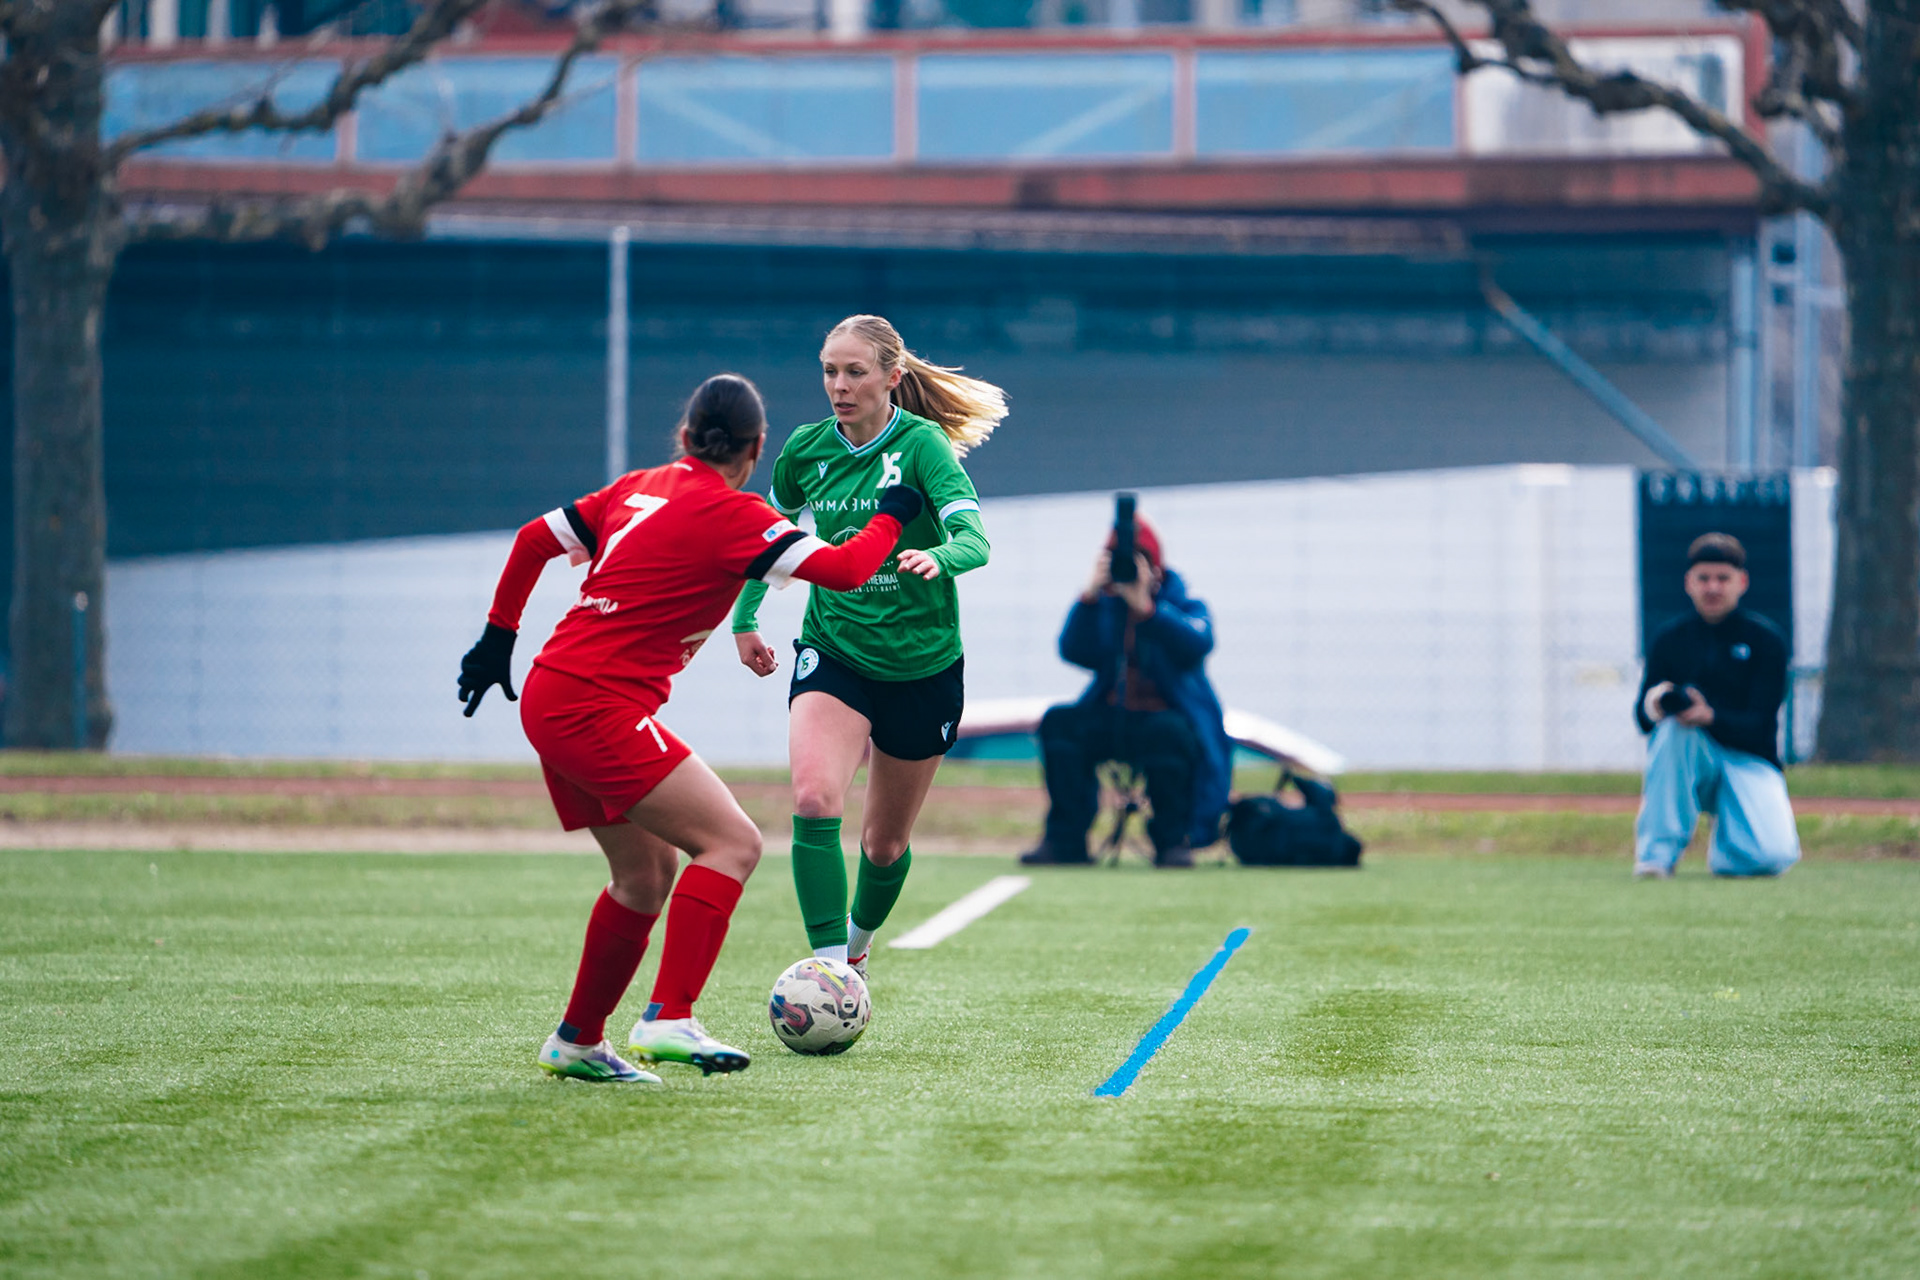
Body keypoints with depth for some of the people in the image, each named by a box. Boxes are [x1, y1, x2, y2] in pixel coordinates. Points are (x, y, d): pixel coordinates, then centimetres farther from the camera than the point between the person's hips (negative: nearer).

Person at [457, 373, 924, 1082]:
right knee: (733, 843, -11)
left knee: (645, 871, 18)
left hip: (550, 698, 9)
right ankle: (668, 1019, -21)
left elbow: (535, 538, 19)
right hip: (599, 709, -9)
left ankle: (576, 1042, 26)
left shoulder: (640, 487, 13)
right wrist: (888, 516, 4)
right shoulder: (731, 514, -10)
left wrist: (499, 636, 28)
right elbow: (845, 570, -14)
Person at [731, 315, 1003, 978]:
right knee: (814, 800, -26)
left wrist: (939, 556, -50)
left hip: (922, 667, -2)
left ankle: (858, 943, 43)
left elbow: (974, 539, -29)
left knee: (886, 842, 12)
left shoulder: (923, 444, -14)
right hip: (832, 654, 2)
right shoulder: (807, 449, -2)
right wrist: (744, 618, 18)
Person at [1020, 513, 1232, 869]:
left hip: (1170, 716, -3)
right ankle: (1065, 842, -23)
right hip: (1113, 717, 3)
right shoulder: (1104, 609, 11)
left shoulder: (1187, 608, 4)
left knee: (1170, 732, -38)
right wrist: (1091, 596, -21)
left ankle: (1173, 842, -19)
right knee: (1058, 721, -22)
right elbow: (1075, 651, -8)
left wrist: (1144, 607, -31)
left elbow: (1196, 645, -21)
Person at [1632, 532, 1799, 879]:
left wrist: (1710, 717, -31)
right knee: (1674, 725, -35)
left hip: (1749, 762, -1)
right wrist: (1654, 703, -26)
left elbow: (1760, 725, -11)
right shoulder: (1670, 638, 6)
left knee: (1771, 856, -28)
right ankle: (1658, 849, -26)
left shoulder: (1765, 639, -1)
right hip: (1688, 760, 1)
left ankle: (1727, 842, 10)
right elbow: (1643, 717, -1)